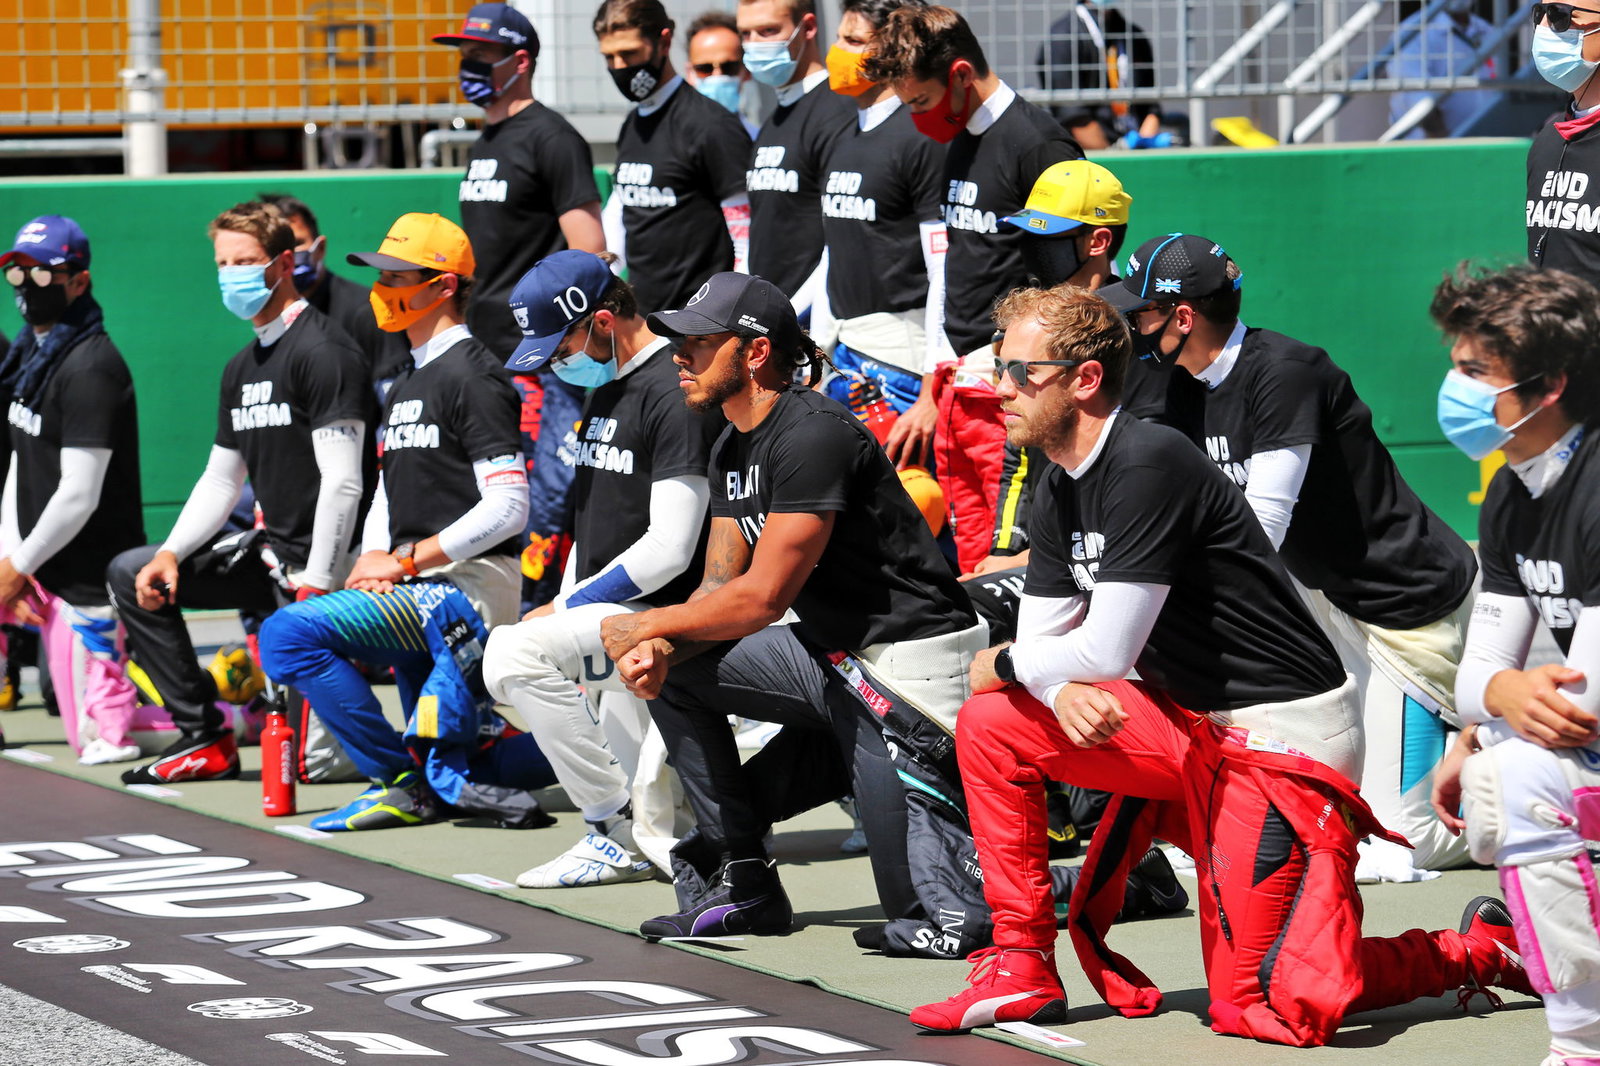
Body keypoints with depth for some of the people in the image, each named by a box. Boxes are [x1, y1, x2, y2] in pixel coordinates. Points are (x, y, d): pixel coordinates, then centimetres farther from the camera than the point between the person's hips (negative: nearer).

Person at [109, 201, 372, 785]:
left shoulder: (322, 351, -15)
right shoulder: (242, 368, 15)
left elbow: (342, 484, -21)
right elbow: (221, 480, 19)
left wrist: (316, 588, -24)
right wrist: (171, 553, 3)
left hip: (320, 561, -10)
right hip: (271, 551, 10)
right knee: (132, 574, 11)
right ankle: (204, 738, 8)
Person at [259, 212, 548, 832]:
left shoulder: (472, 375, -9)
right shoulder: (406, 386, 22)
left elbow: (508, 507, -18)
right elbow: (389, 498, 24)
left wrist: (407, 561, -16)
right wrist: (372, 562, 3)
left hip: (464, 585, -10)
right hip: (419, 590, 10)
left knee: (288, 635, -21)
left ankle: (404, 781, -16)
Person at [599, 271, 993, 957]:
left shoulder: (812, 436, -21)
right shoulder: (733, 451, 11)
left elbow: (761, 598, -22)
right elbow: (720, 586, 9)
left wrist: (644, 626, -10)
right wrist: (660, 649, -12)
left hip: (909, 663, -10)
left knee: (928, 912, -16)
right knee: (670, 672, 3)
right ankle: (741, 881, 6)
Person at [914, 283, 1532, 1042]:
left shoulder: (1147, 466, -21)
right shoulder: (1058, 494, 8)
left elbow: (1106, 652, -23)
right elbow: (1041, 641, 10)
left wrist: (1003, 665, -5)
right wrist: (1060, 691, -14)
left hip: (1280, 733, -9)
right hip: (1184, 720, 9)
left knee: (1256, 1008, -14)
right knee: (989, 725, -2)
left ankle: (1476, 951, 5)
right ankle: (1022, 967, 6)